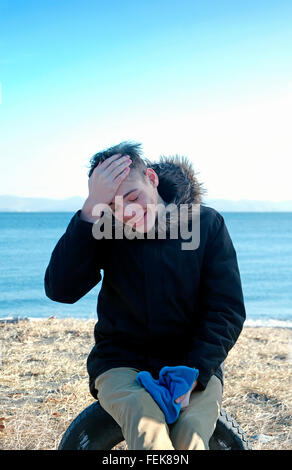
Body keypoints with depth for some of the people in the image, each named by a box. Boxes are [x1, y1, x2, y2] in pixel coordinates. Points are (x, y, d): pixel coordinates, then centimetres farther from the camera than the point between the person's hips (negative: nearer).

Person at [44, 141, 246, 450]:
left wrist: (193, 374, -17)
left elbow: (227, 310, -3)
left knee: (191, 437, -30)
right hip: (121, 364, 0)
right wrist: (90, 208, -22)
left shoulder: (207, 224, -2)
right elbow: (60, 290, -16)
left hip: (195, 364, 0)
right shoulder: (106, 228, 0)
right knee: (146, 423, -32)